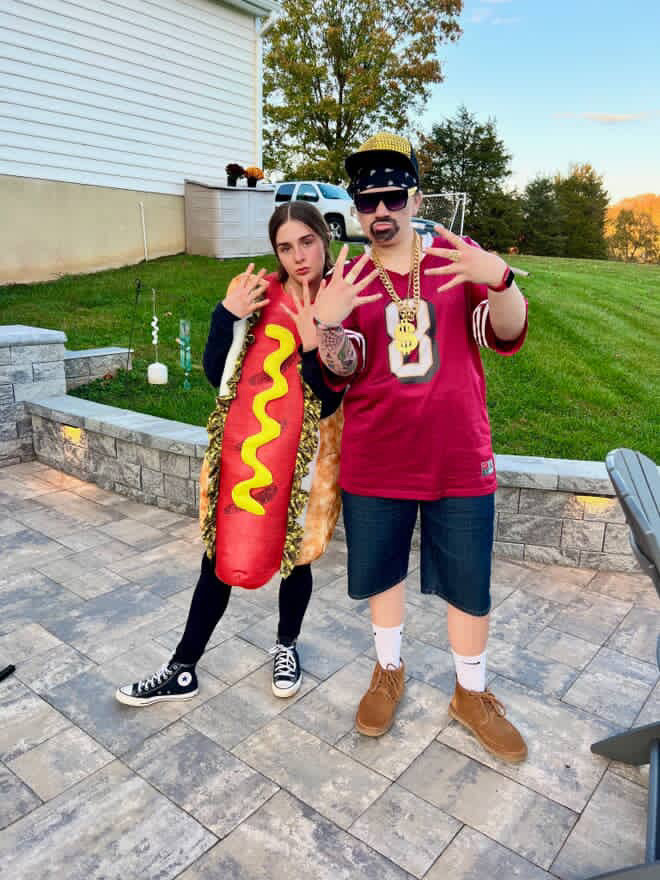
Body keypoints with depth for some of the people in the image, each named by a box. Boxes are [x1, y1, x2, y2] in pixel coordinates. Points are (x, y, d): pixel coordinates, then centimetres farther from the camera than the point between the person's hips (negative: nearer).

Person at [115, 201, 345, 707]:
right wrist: (227, 315, -10)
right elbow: (216, 375, 1)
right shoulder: (257, 292, 4)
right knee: (219, 558, 11)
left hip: (302, 455, -2)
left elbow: (330, 400, -10)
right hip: (240, 449, 2)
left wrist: (312, 343, -23)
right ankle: (182, 671, 27)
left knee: (295, 556, 13)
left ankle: (287, 647, 41)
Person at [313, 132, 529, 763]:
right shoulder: (348, 280, 3)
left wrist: (499, 279, -28)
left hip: (459, 460, 0)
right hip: (374, 462, 1)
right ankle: (389, 673, 43)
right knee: (381, 572, 17)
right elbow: (342, 372, -6)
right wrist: (327, 324, -26)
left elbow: (508, 335, -9)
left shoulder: (459, 258, 1)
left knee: (468, 585, 10)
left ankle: (471, 694, 36)